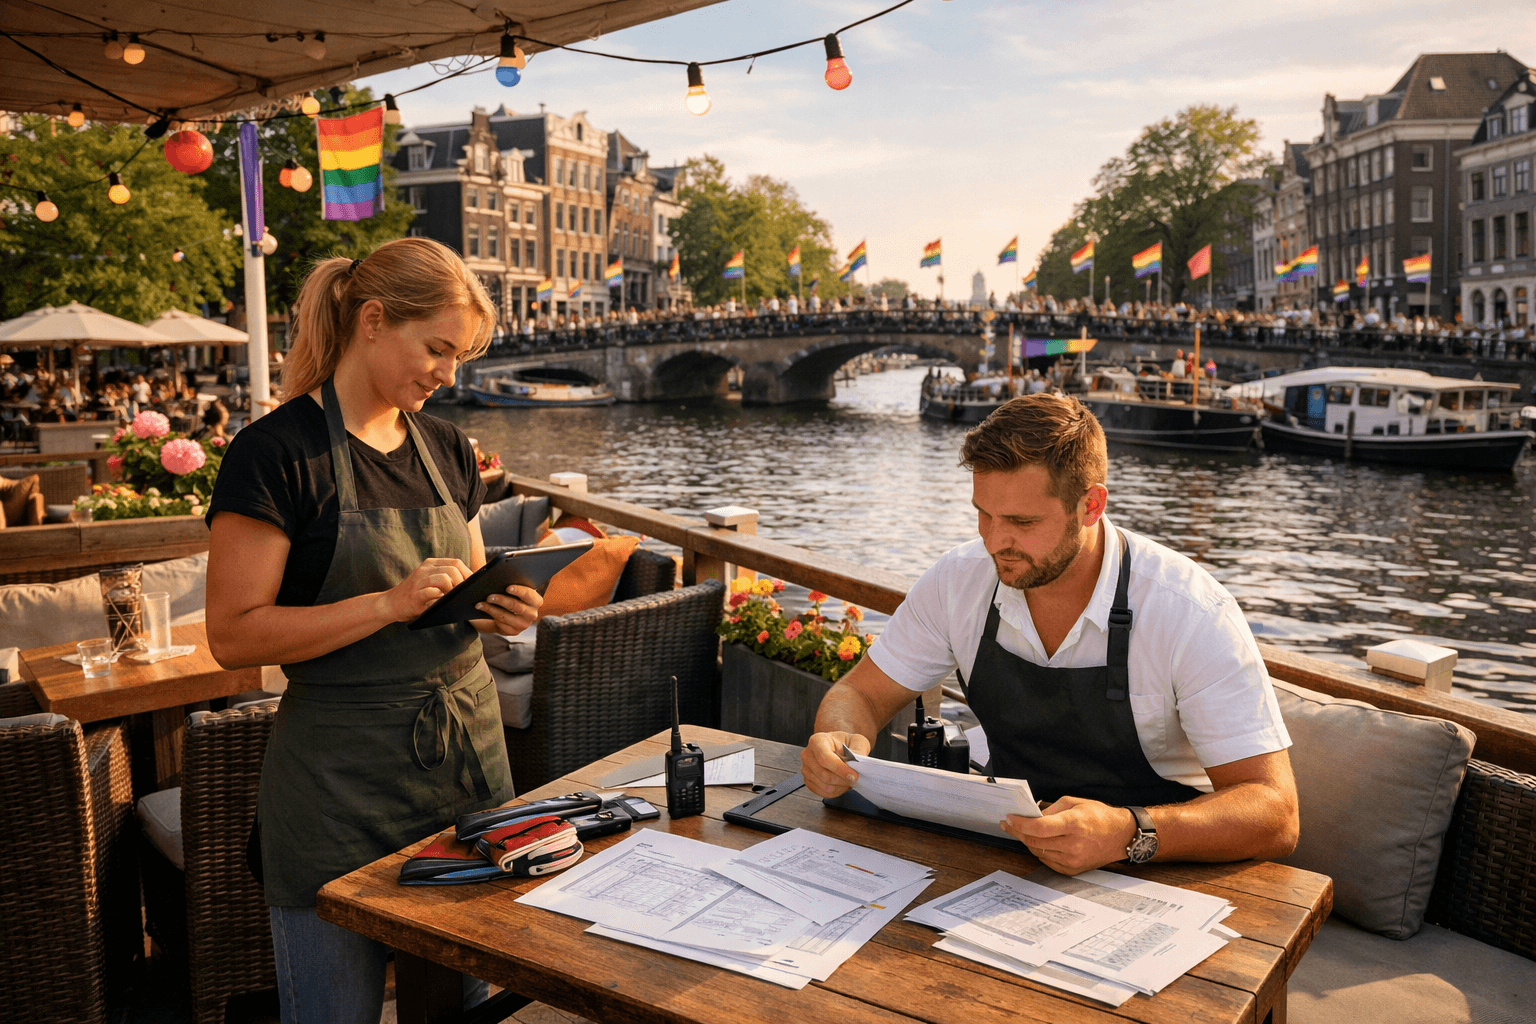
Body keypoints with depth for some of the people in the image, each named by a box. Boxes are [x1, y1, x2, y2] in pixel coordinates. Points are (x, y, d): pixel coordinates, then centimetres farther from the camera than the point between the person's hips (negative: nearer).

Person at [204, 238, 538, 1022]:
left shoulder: (446, 449, 9)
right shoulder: (278, 452, -11)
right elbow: (235, 635, -15)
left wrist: (500, 611, -4)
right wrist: (390, 603, -23)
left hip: (468, 751, 6)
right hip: (342, 779, -6)